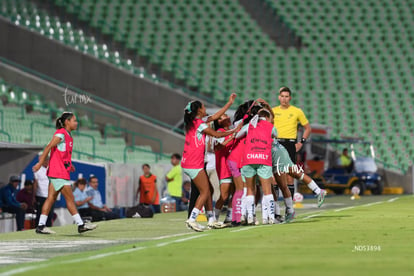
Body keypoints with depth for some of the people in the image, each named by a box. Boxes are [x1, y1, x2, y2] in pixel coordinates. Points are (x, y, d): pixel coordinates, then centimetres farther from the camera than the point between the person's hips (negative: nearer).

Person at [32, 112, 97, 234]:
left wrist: (69, 164, 16)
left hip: (62, 171, 9)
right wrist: (40, 162, -22)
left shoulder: (68, 136, 17)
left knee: (51, 198, 6)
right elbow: (48, 147, -18)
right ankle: (80, 225, 0)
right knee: (70, 198, -4)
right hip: (58, 173, -9)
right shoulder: (60, 134, -12)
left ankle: (41, 226, 5)